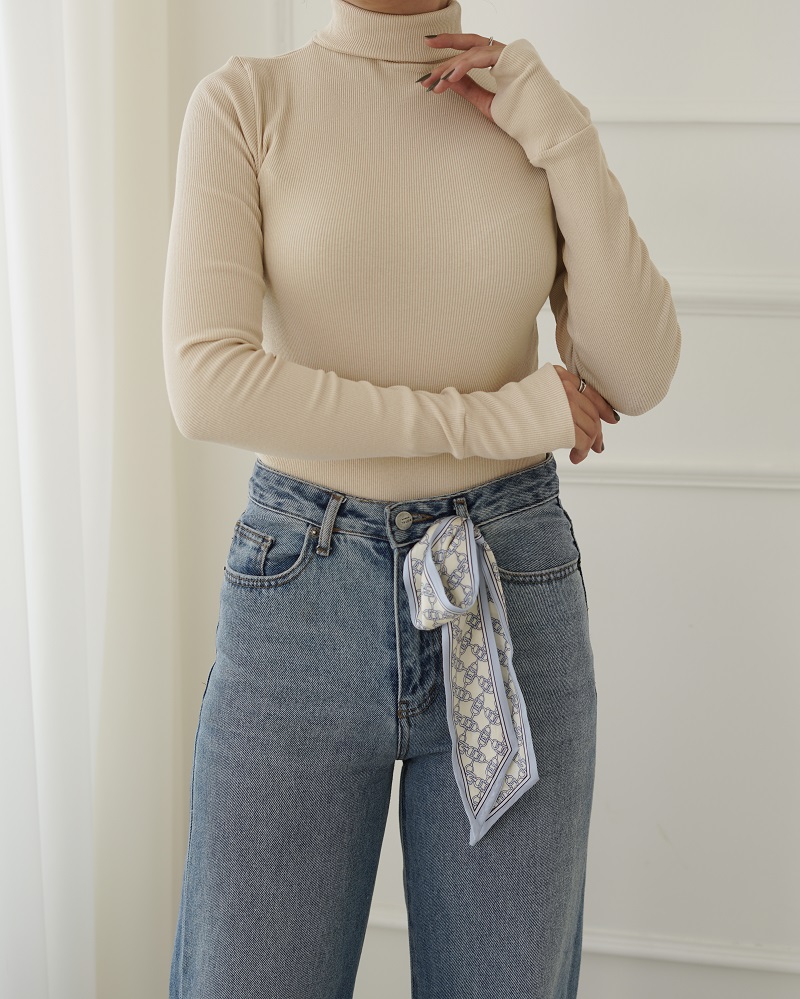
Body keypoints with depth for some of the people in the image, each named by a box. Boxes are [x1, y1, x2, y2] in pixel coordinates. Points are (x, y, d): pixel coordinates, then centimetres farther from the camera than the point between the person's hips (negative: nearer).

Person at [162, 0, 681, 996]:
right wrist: (492, 419, -14)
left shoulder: (538, 117, 5)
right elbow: (204, 386, -16)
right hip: (302, 602, -2)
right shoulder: (241, 103, -3)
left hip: (508, 600, 2)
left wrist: (563, 140, -11)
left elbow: (637, 376, -5)